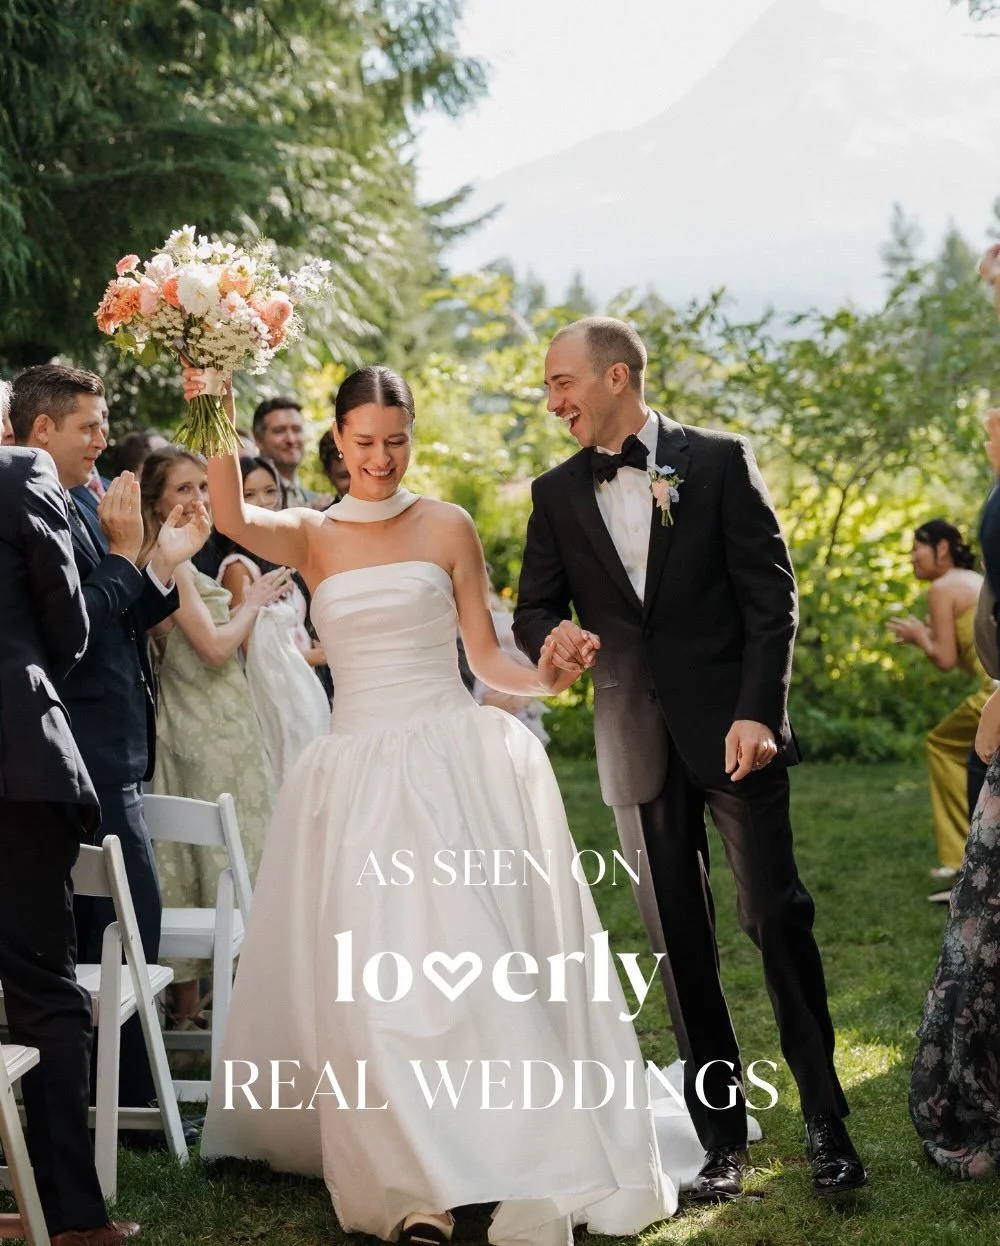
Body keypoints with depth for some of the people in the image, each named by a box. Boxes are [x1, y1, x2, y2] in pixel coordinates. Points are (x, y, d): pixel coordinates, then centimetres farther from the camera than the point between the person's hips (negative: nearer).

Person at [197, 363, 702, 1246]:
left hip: (454, 765, -1)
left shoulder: (448, 528, 5)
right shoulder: (312, 537, 8)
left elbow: (486, 656, 5)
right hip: (357, 774, 2)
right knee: (370, 973, -5)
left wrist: (544, 679, -14)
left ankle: (528, 1168, -4)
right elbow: (233, 519, -14)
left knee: (474, 952, -9)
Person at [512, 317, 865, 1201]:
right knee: (678, 943, 6)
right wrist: (552, 636, -13)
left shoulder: (719, 462, -1)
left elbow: (771, 596, -4)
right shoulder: (557, 493, 10)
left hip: (733, 728, -3)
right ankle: (721, 1136, 14)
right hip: (639, 742, 3)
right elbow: (534, 608, 11)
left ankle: (825, 1122, 9)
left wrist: (757, 713, -14)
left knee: (778, 917, -3)